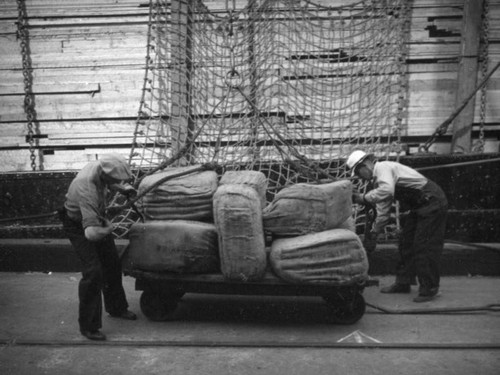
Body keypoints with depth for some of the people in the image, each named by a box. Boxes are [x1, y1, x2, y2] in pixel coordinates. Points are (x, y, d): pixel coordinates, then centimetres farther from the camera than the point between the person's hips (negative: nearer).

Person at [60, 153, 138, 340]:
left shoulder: (101, 167, -17)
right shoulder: (86, 190, -41)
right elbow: (91, 232, -46)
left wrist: (124, 188, -5)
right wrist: (107, 229, -26)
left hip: (96, 218, 8)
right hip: (78, 225, -8)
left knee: (112, 265, 15)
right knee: (93, 272, -14)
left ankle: (116, 308, 35)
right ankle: (88, 326, 2)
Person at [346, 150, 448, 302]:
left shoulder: (383, 168, -16)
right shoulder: (378, 180, 12)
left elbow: (387, 191, -38)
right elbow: (383, 211, 16)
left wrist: (364, 198, -29)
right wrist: (374, 232, 18)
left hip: (432, 202, -10)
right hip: (419, 206, 10)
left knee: (424, 246, -8)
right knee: (406, 243, 13)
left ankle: (428, 289, 1)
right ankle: (403, 283, 24)